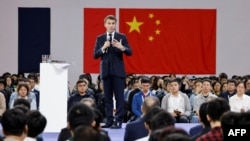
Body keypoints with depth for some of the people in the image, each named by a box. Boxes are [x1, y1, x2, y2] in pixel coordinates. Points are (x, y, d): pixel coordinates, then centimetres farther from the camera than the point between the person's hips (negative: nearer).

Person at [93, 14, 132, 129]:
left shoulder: (121, 37, 4)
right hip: (106, 71, 2)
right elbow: (95, 55, 3)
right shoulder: (100, 38, 9)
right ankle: (109, 120, 9)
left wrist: (122, 47, -23)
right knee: (108, 97, 5)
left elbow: (129, 52, -3)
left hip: (118, 71, -2)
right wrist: (103, 48, -14)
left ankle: (118, 121, -5)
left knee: (119, 97, -5)